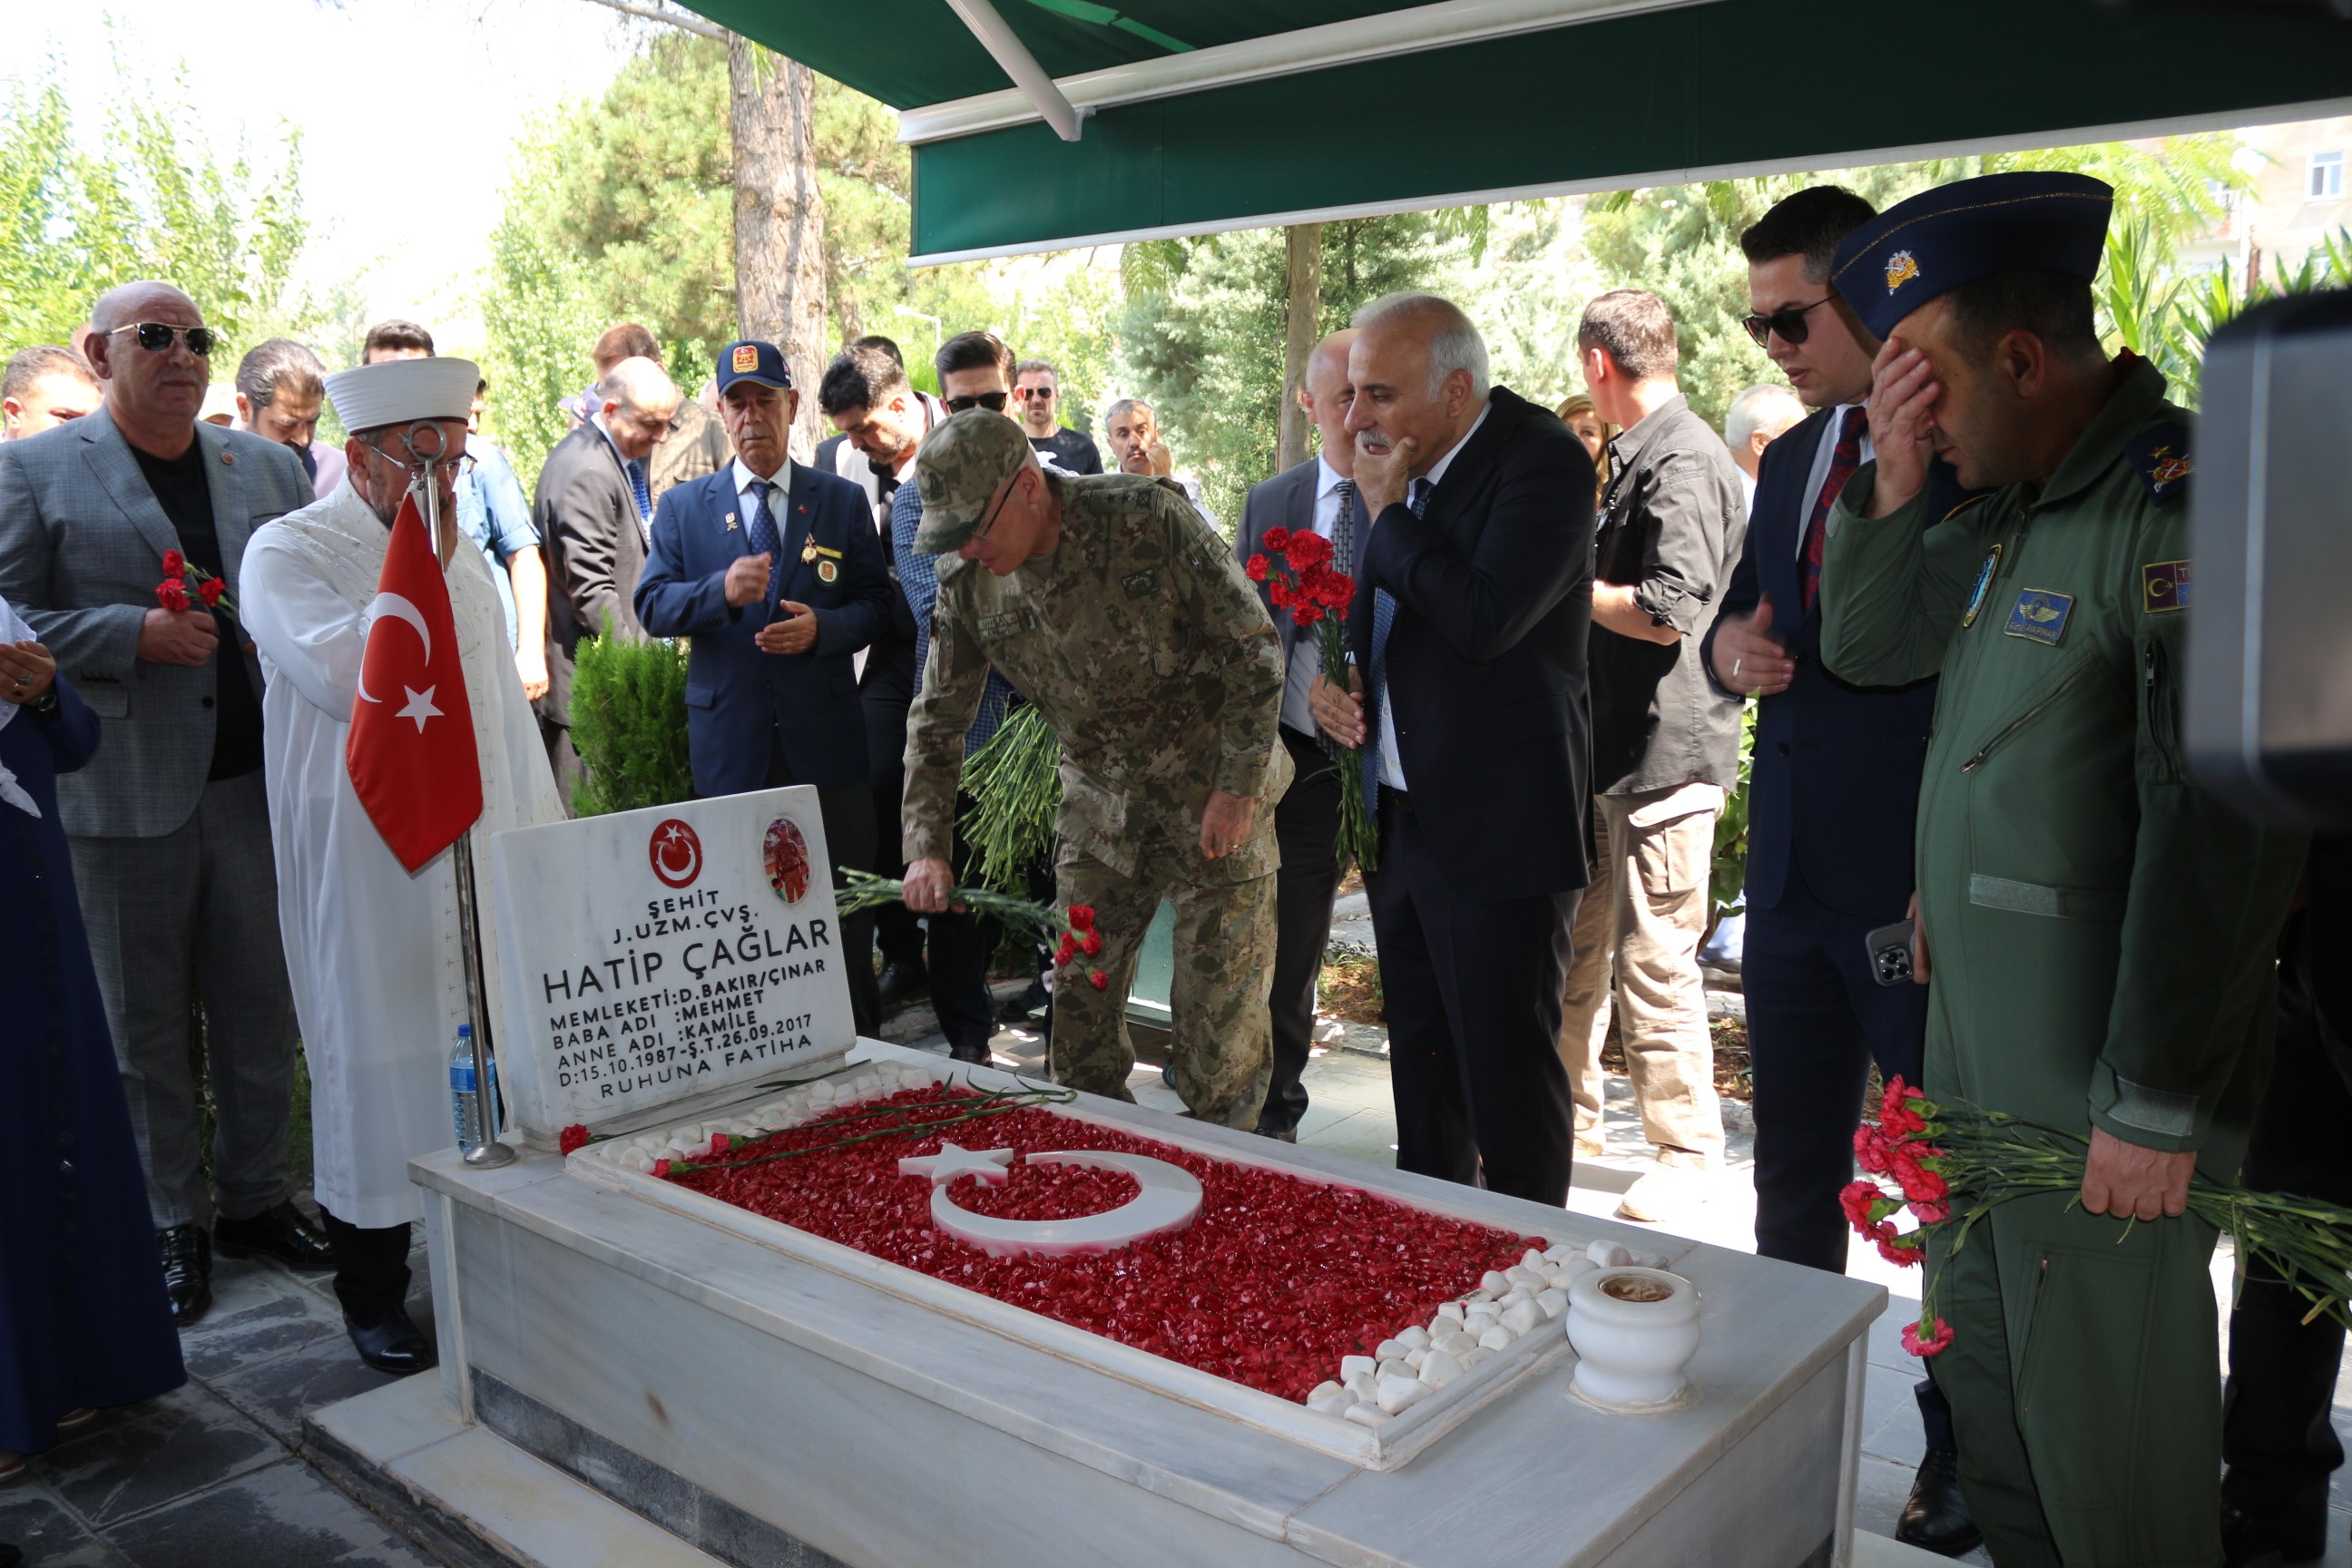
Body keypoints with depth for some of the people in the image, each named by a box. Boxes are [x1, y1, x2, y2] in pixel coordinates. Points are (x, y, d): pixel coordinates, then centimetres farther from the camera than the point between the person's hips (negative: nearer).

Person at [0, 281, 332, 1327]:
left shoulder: (267, 466, 12)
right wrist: (134, 633, -15)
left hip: (256, 778, 3)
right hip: (125, 791, -3)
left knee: (261, 1008, 10)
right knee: (144, 1023, 7)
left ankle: (254, 1199, 25)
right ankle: (170, 1224, 20)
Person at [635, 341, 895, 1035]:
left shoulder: (843, 500, 7)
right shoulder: (683, 507, 8)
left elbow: (876, 602, 5)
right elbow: (651, 606, 1)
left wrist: (822, 628, -15)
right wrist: (721, 589, -18)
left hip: (826, 736, 0)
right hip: (728, 737, 0)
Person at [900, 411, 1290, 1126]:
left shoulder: (1148, 521, -20)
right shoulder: (967, 583, -5)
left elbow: (1254, 646, -15)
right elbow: (937, 719, 4)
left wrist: (1239, 789, -17)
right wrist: (926, 847, -6)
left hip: (1215, 799, -5)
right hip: (1100, 807, 5)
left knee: (1220, 1011, 1)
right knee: (1080, 1012, 9)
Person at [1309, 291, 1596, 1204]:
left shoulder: (1543, 461, -14)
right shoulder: (1406, 469, 10)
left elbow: (1482, 621, -28)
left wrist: (1388, 510, -16)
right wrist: (1333, 677, 4)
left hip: (1495, 830, -8)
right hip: (1400, 814, 9)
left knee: (1509, 1082, -1)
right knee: (1421, 1070, 19)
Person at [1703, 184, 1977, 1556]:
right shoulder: (1791, 459, 11)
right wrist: (1731, 645, -2)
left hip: (1921, 890, -7)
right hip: (1794, 876, 7)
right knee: (1793, 1177, 18)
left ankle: (1961, 1454, 27)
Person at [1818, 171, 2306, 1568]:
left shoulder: (2189, 505, -18)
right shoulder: (2012, 506, 10)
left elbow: (2225, 832, -22)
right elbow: (1869, 643, 18)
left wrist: (2157, 1106, -19)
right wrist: (1896, 480, 1)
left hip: (2107, 1091, -8)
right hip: (1978, 1060, 9)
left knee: (2104, 1435, 6)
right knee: (1989, 1394, 20)